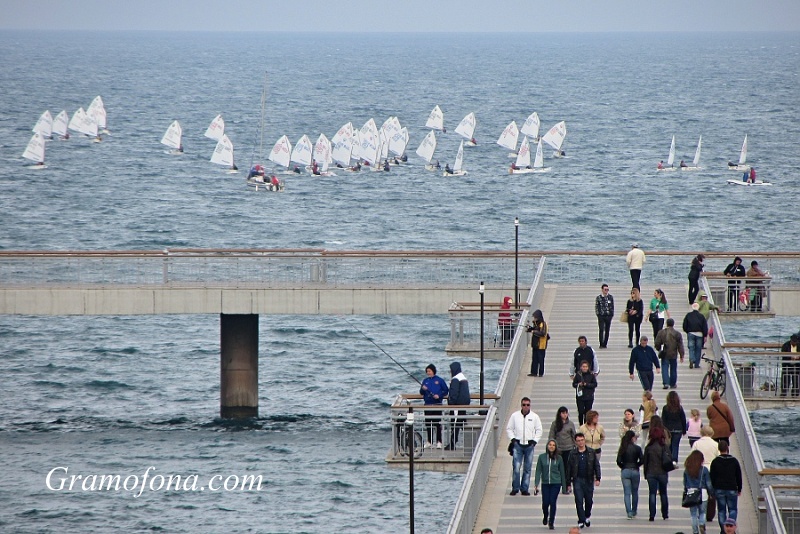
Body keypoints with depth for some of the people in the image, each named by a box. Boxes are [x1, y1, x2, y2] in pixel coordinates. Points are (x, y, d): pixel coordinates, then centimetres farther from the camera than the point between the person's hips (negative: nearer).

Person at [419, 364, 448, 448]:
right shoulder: (425, 381, 11)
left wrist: (439, 396, -11)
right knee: (428, 423, 5)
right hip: (427, 404, 4)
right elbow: (421, 393, 11)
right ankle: (429, 441, 12)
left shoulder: (439, 380, 1)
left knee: (437, 423, -5)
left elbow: (446, 390, 3)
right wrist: (423, 389, -11)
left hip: (437, 404, -4)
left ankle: (439, 441, -2)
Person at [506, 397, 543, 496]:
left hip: (529, 445, 1)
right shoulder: (515, 416, 5)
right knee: (516, 467, -9)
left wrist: (534, 440, 0)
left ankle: (525, 488, 8)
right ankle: (515, 488, 0)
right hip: (518, 444, -1)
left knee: (527, 468, 2)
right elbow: (509, 428, 11)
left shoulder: (534, 417, 6)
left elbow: (539, 430, 11)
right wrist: (513, 438, -2)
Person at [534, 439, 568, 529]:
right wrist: (536, 484, -8)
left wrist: (564, 487, 9)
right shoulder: (542, 457, 0)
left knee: (553, 502, -6)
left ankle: (551, 523, 5)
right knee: (545, 503, 1)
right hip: (545, 484, 1)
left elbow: (562, 472, 8)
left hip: (556, 483, -1)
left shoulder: (559, 458, 2)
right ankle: (545, 516, 33)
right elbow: (538, 471, 1)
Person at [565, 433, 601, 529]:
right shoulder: (573, 454, 3)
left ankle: (587, 516, 33)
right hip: (577, 480, -1)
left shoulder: (591, 453, 4)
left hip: (588, 480, 1)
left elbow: (597, 466, 6)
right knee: (579, 501, -6)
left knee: (589, 500, 7)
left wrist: (597, 478, -4)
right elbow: (569, 470, 6)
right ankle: (581, 521, -1)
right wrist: (568, 484, 4)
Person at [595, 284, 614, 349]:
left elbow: (612, 306, 8)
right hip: (601, 316, -2)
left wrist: (612, 315, 4)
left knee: (607, 331, 5)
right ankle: (601, 344, -7)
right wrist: (597, 314, -4)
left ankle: (605, 344, 13)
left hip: (608, 316, 2)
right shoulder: (598, 298, 0)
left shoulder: (610, 297, 5)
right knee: (601, 330, -9)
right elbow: (596, 307, 3)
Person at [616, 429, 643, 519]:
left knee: (627, 493, 2)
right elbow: (642, 460, -10)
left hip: (625, 471, 1)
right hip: (635, 471, -1)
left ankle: (629, 512, -9)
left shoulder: (622, 448, -2)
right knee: (635, 492, 14)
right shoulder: (637, 448, -7)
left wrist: (623, 467, 11)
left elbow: (618, 461, -7)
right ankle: (634, 512, 22)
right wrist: (636, 465, 9)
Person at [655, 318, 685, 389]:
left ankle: (666, 383, -14)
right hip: (673, 355, 1)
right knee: (673, 369, 13)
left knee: (665, 368, 1)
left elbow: (657, 343, 0)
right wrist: (682, 355, 5)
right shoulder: (677, 334, -5)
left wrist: (659, 350, 21)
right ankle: (673, 384, 20)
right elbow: (680, 346, -2)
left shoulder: (661, 333, -4)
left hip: (665, 355, -1)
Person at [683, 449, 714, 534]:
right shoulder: (704, 470, -7)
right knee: (702, 512, 10)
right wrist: (712, 493, 8)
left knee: (693, 514, 9)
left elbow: (685, 484, 8)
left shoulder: (687, 470, 1)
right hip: (702, 494, -2)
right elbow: (709, 483, -3)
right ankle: (702, 524, -16)